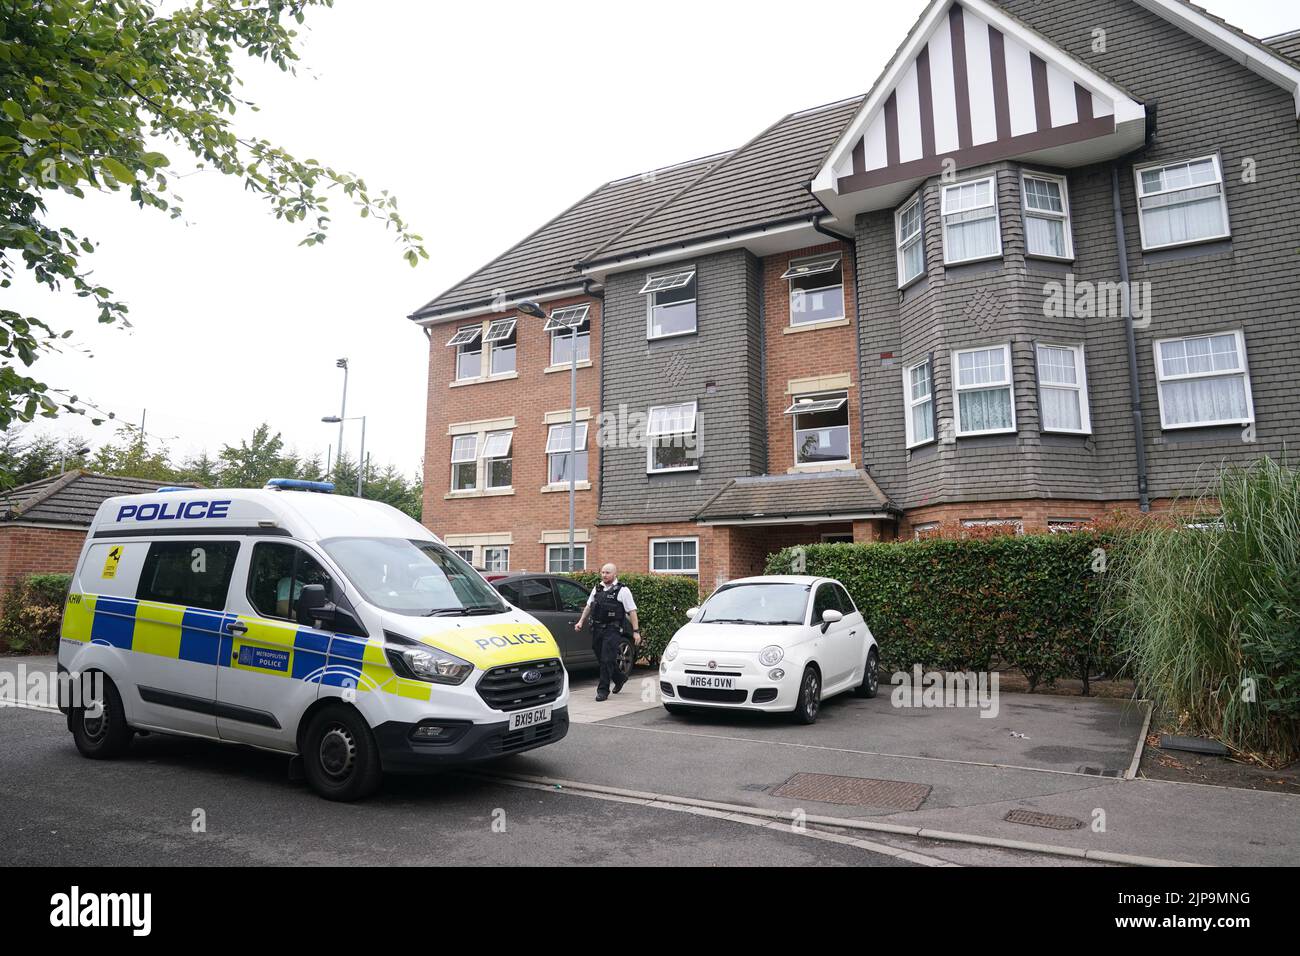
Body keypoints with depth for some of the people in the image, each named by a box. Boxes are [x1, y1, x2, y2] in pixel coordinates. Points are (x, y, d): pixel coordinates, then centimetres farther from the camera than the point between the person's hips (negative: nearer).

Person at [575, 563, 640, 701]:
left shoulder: (622, 590, -5)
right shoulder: (597, 588, 13)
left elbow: (632, 611, -7)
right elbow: (588, 606, 23)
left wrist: (636, 631, -12)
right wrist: (581, 621, 16)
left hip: (612, 630, -6)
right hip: (597, 628, 6)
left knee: (607, 660, -8)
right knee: (602, 658, 14)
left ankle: (603, 690, 1)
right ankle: (619, 679, 37)